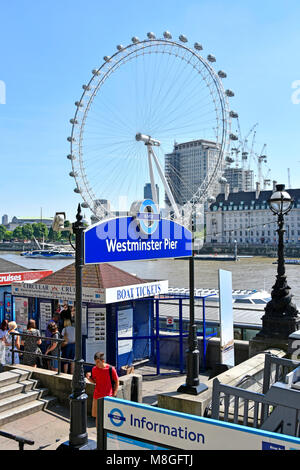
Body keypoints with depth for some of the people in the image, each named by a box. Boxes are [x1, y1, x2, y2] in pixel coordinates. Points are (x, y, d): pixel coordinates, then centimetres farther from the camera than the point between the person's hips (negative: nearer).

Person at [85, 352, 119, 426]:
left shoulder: (110, 369, -15)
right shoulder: (94, 369, -2)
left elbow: (117, 382, -4)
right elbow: (94, 381, 10)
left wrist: (114, 394, -6)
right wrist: (89, 378, -10)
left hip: (108, 397, -4)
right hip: (97, 396, 4)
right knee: (97, 416, 11)